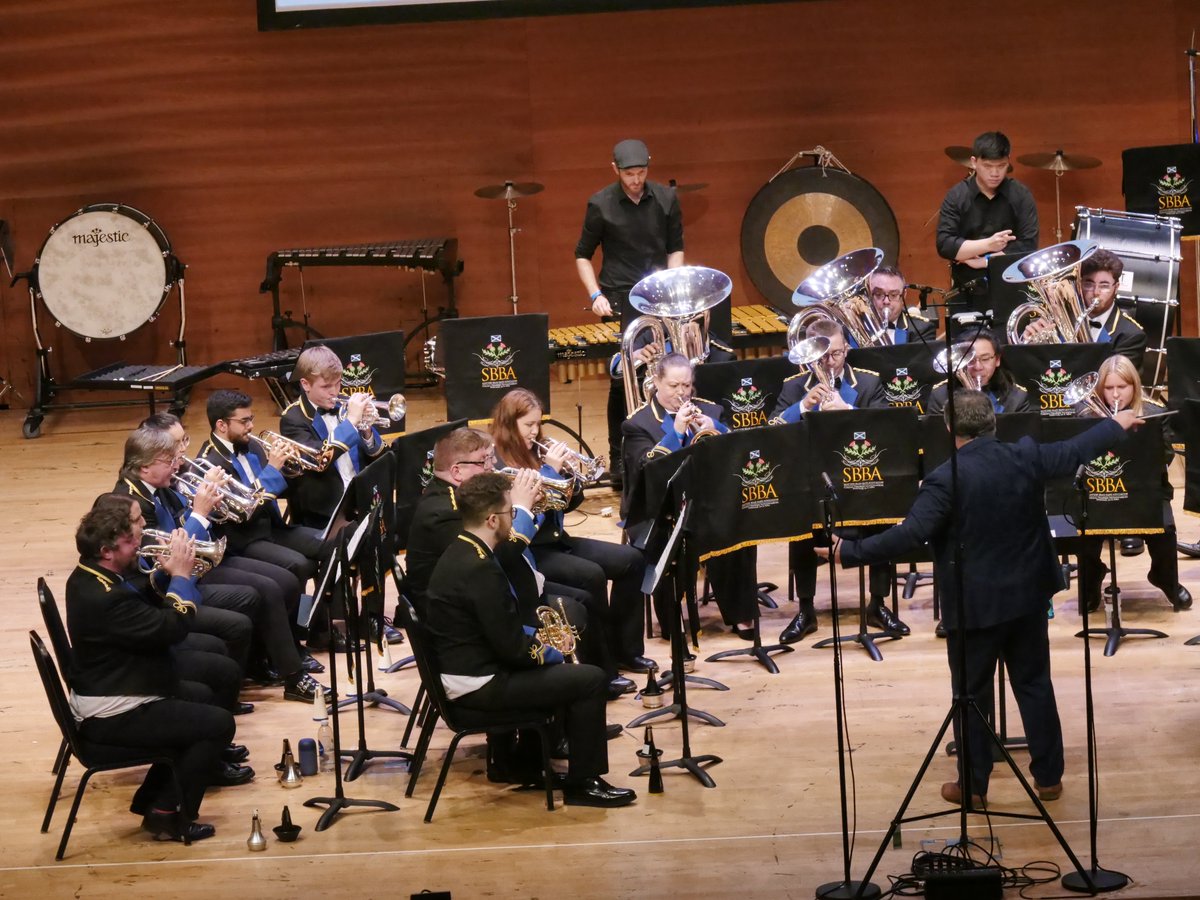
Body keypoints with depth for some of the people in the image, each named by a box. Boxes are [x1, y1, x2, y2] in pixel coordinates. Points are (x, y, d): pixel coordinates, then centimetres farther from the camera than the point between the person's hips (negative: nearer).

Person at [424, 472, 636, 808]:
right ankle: (582, 783, 4)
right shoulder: (480, 569, -25)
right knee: (590, 679, -8)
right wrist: (548, 651, -4)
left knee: (562, 667, 26)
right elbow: (511, 647, -22)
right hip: (479, 686, -10)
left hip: (468, 666, 11)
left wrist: (538, 640, 8)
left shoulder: (459, 553, 6)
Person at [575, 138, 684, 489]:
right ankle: (619, 463, 4)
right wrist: (595, 295, -8)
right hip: (620, 302, -2)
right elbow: (583, 255, 4)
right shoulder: (601, 204, -3)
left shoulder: (666, 199, 3)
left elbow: (675, 249, 10)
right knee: (622, 382, -3)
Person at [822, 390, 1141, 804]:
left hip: (974, 603, -5)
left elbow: (911, 534, -26)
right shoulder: (1027, 457, -5)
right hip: (1028, 595, 5)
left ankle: (973, 785, 15)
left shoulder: (945, 480, -19)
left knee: (972, 694, 8)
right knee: (1034, 683, 16)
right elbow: (1076, 451, 11)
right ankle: (1049, 777, 22)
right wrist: (1117, 424, 29)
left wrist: (850, 552, -20)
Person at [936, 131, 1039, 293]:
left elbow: (1028, 246, -6)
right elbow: (944, 245, -9)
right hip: (966, 288, 0)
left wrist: (984, 261, -11)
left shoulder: (1020, 195, 0)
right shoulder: (956, 197, 0)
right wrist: (987, 245, -19)